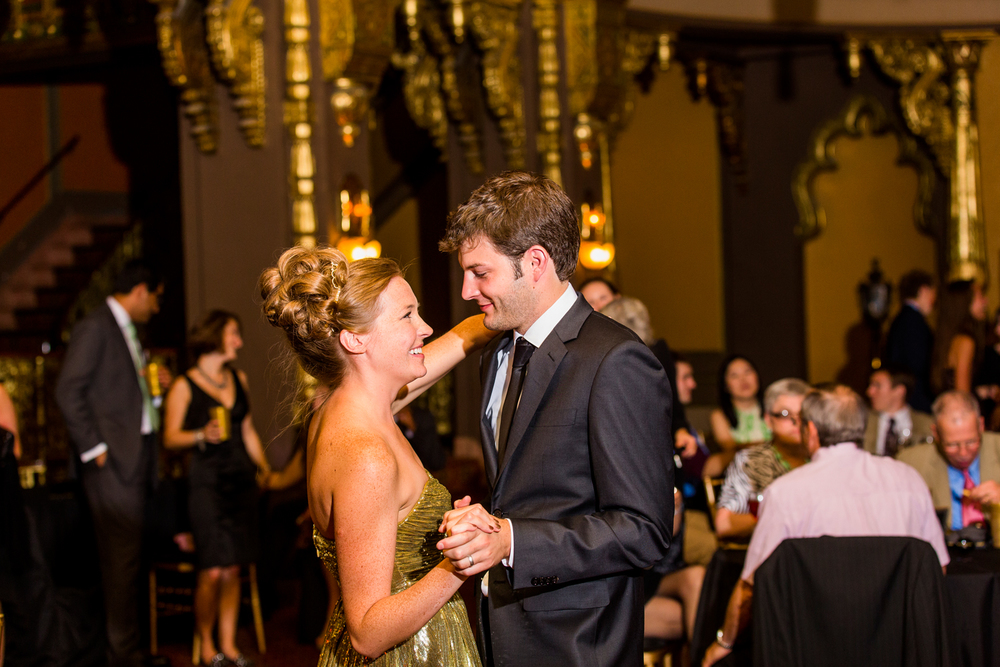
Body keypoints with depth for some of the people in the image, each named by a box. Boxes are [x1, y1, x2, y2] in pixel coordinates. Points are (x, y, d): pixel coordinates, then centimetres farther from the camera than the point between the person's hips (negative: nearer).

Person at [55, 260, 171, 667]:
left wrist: (152, 383, 8)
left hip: (138, 458, 9)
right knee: (122, 560, -7)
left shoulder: (127, 331, 20)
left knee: (128, 560, 11)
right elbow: (69, 392, -14)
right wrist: (93, 448, -15)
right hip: (113, 463, -9)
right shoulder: (95, 328, -9)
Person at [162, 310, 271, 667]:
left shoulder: (238, 379, 16)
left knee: (233, 570, 4)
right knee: (213, 570, -10)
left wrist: (267, 470, 15)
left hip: (241, 480, 5)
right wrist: (202, 435, -21)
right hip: (206, 480, -5)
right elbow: (170, 437, -4)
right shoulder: (184, 386, -1)